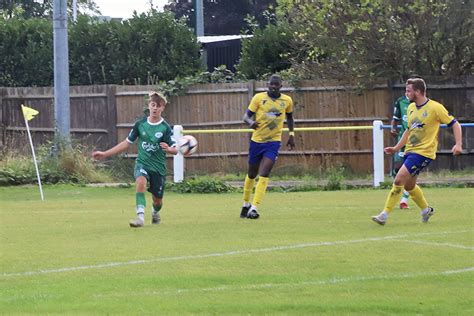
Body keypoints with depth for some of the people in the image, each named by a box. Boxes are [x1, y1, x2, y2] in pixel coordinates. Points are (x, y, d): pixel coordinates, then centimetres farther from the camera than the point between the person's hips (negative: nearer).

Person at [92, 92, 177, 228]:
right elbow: (127, 143, 9)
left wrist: (168, 149, -34)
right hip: (142, 163, 0)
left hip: (158, 167, 0)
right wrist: (105, 154, 8)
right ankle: (140, 216, -38)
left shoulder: (165, 128, -8)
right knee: (141, 181, -33)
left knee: (157, 200, 9)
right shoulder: (140, 124, -1)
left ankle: (155, 212, 47)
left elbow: (175, 150, -9)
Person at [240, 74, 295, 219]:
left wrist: (291, 135, 15)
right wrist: (251, 122, -30)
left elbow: (289, 117, 20)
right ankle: (246, 204, 32)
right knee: (252, 174, 12)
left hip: (274, 142, 0)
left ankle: (254, 208, -17)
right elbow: (246, 116, -7)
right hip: (257, 140, 0)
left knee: (264, 175, -15)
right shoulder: (259, 98, -6)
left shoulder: (287, 100, 1)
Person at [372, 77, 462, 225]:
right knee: (409, 185, 15)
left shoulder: (435, 108, -12)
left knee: (399, 180, -17)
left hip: (423, 152, -8)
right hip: (410, 151, 8)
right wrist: (396, 148, 19)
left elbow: (455, 124, -7)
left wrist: (458, 144, -19)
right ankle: (426, 210, 38)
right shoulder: (411, 108, 10)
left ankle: (385, 215, -14)